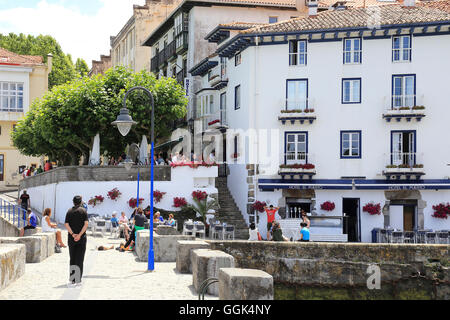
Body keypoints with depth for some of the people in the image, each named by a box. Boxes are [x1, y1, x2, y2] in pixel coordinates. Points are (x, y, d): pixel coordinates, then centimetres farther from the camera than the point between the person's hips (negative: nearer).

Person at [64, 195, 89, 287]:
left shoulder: (69, 211, 6)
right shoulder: (83, 211, 0)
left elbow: (66, 224, -5)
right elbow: (86, 223, -12)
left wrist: (72, 234, -10)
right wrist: (80, 235, -13)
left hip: (71, 238, 2)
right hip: (81, 238, -2)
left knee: (72, 259, 12)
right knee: (79, 259, -1)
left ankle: (72, 279, 13)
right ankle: (78, 280, -7)